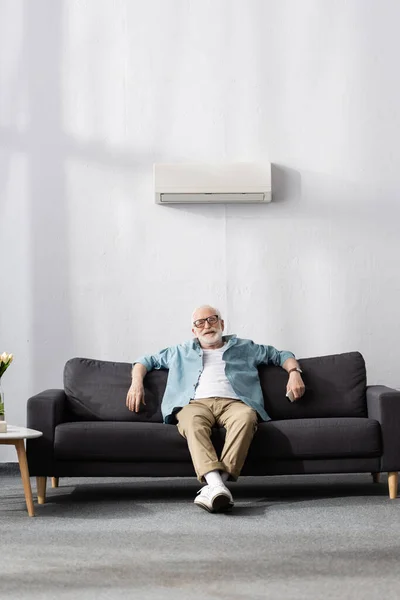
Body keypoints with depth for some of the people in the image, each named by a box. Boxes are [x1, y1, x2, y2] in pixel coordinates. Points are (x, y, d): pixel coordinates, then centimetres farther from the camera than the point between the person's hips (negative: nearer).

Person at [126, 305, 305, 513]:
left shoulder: (245, 348, 32)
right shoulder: (181, 352, 35)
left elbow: (281, 355, 31)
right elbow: (146, 360, 36)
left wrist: (294, 373, 9)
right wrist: (136, 383, 15)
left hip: (233, 402, 0)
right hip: (196, 403, 0)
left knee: (246, 416, -39)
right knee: (193, 420, -40)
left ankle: (218, 482, -52)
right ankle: (215, 483, -59)